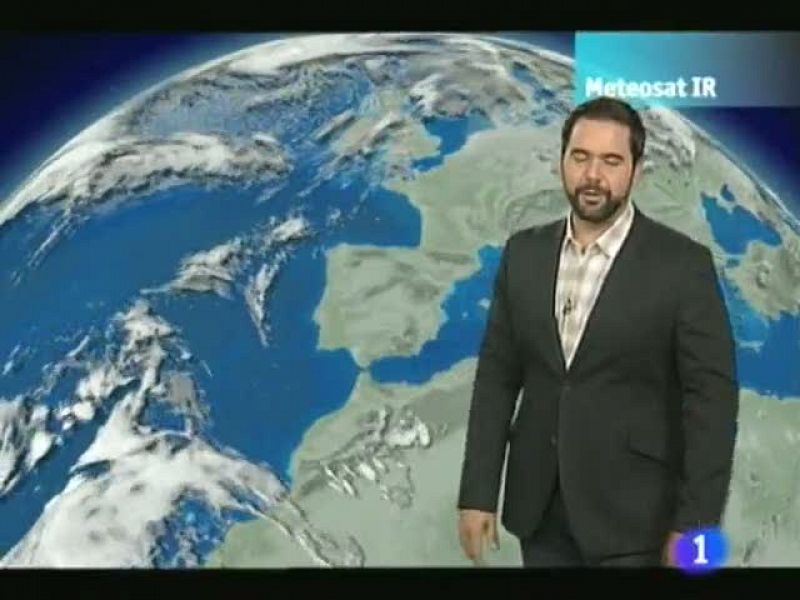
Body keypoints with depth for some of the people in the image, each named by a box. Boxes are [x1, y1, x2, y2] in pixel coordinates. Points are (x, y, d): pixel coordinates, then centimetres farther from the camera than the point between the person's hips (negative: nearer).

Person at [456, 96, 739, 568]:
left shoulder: (683, 264, -9)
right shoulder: (524, 253, 4)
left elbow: (712, 396, -10)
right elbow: (497, 376, 5)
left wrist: (695, 524, -14)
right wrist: (478, 493, 1)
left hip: (633, 513, -4)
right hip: (540, 508, 4)